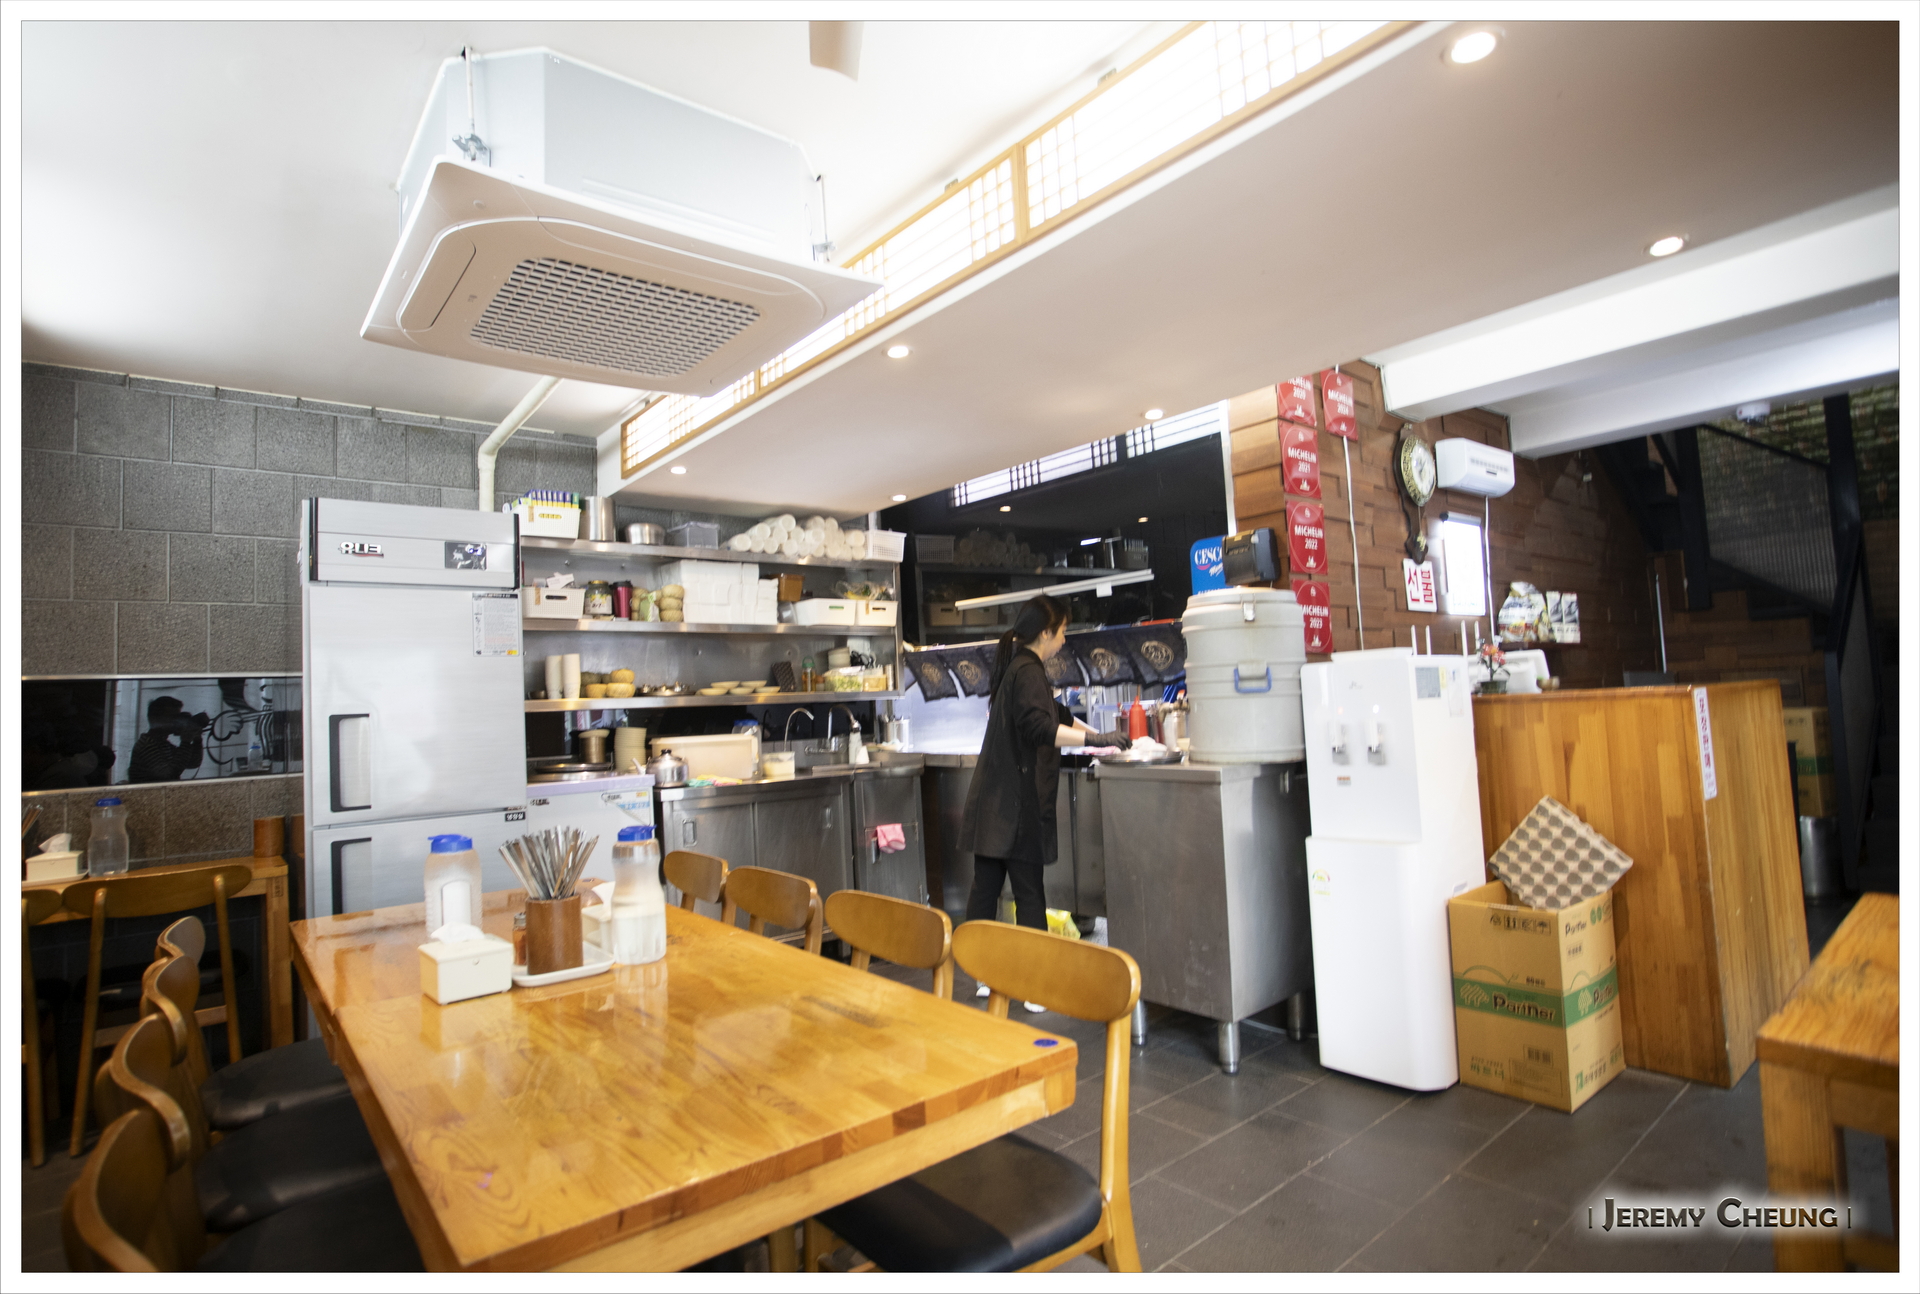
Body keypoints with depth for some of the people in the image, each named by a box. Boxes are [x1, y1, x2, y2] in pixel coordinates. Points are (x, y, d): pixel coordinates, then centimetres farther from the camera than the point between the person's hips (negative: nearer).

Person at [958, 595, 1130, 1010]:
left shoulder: (1016, 668, 19)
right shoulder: (1028, 671, -13)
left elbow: (1056, 712, 30)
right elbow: (1040, 728, -28)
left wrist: (1099, 734, 32)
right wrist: (1094, 739, -27)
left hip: (992, 802, 9)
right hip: (1018, 803, -9)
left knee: (986, 887, 11)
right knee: (1029, 893, -2)